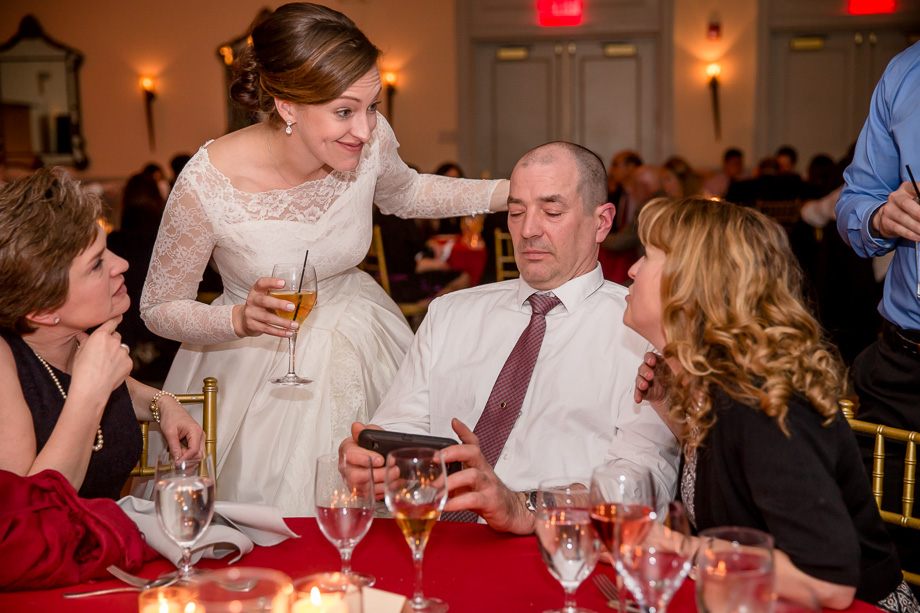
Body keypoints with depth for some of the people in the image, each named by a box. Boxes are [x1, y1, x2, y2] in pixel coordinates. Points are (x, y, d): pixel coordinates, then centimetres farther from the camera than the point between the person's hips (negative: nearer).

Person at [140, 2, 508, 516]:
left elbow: (403, 194, 9)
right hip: (259, 370, -3)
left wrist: (511, 191, -2)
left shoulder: (370, 139, -17)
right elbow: (159, 308, -13)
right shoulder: (208, 184, -28)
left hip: (360, 347, 4)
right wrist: (241, 319, -32)